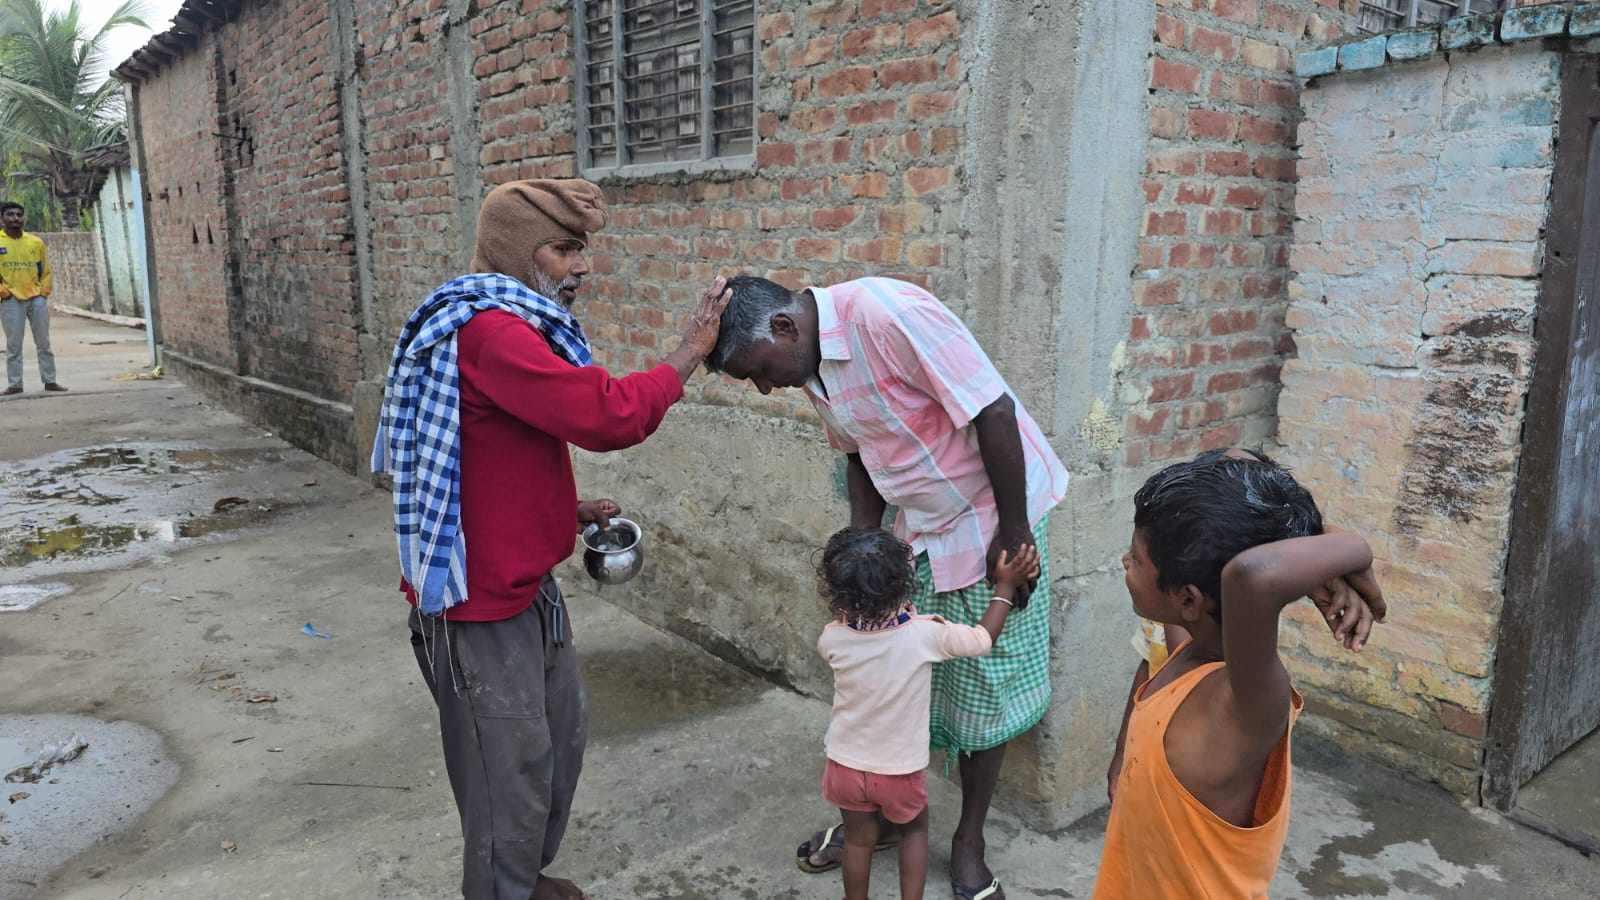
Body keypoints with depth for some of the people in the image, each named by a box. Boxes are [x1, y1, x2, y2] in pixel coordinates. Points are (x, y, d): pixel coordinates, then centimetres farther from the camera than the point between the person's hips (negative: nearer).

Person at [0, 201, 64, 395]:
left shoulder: (36, 242, 8)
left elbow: (46, 270, 14)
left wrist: (44, 292, 4)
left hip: (37, 298, 2)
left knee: (44, 343, 6)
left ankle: (50, 380, 11)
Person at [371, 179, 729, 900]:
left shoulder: (509, 328, 12)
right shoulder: (488, 330, -22)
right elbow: (605, 415, -30)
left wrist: (572, 511, 11)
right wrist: (688, 354, -17)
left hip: (527, 585, 10)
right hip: (483, 604, -10)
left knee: (562, 739, 22)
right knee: (511, 769, 6)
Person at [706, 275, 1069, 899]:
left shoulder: (886, 313, -29)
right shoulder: (812, 367, -2)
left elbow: (994, 411, -27)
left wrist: (1014, 532, -21)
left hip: (994, 518, -7)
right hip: (919, 531, 7)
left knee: (984, 688, 7)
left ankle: (969, 842, 26)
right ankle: (881, 813, 33)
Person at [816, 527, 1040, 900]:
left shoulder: (832, 638, -21)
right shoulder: (924, 634, -26)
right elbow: (983, 639, -9)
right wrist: (1006, 586, -1)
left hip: (846, 766, 1)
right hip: (900, 770, -1)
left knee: (859, 838, 25)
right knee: (914, 829, 28)